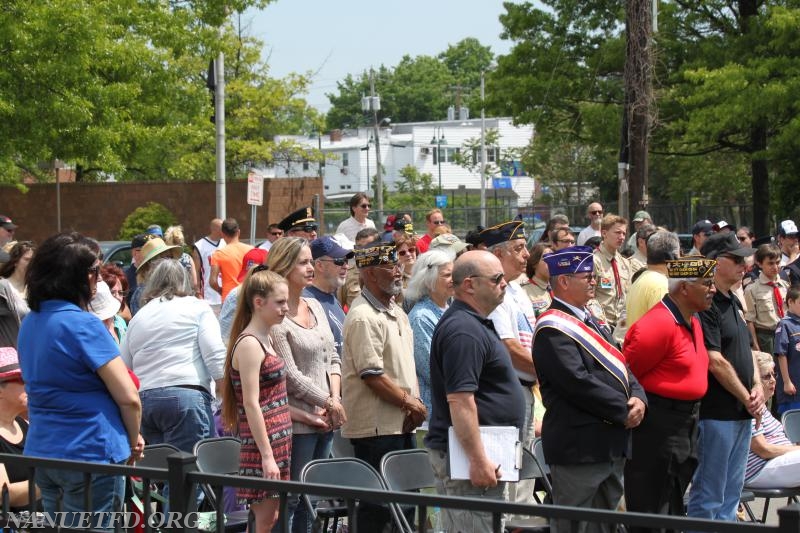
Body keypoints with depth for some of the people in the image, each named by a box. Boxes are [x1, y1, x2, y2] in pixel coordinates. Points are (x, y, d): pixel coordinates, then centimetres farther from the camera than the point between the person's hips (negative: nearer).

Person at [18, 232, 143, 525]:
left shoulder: (30, 323, 8)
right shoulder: (82, 325, -17)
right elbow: (128, 398, -17)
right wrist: (134, 440, 2)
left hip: (41, 451, 8)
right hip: (90, 454, -8)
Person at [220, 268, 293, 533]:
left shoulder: (265, 340, 14)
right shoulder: (249, 345, -15)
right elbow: (251, 405, -19)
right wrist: (267, 456, -21)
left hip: (278, 443, 9)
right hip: (262, 444, -9)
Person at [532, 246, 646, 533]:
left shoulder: (590, 322, 17)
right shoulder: (553, 329, -14)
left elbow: (620, 366, 18)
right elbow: (578, 383, -22)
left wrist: (638, 398, -3)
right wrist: (624, 411, -16)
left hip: (611, 443, 10)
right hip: (579, 447, -10)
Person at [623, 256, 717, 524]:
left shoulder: (692, 322, 12)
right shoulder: (658, 324, -20)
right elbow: (626, 374, -18)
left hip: (686, 426, 10)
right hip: (657, 427, -10)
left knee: (674, 509, 16)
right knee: (650, 512, -4)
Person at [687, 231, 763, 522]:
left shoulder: (734, 302, 15)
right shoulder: (706, 305, -15)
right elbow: (715, 362, -19)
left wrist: (758, 387, 3)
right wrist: (747, 399, -11)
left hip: (742, 413, 10)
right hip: (717, 413, -10)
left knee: (731, 493, 15)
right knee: (708, 496, -4)